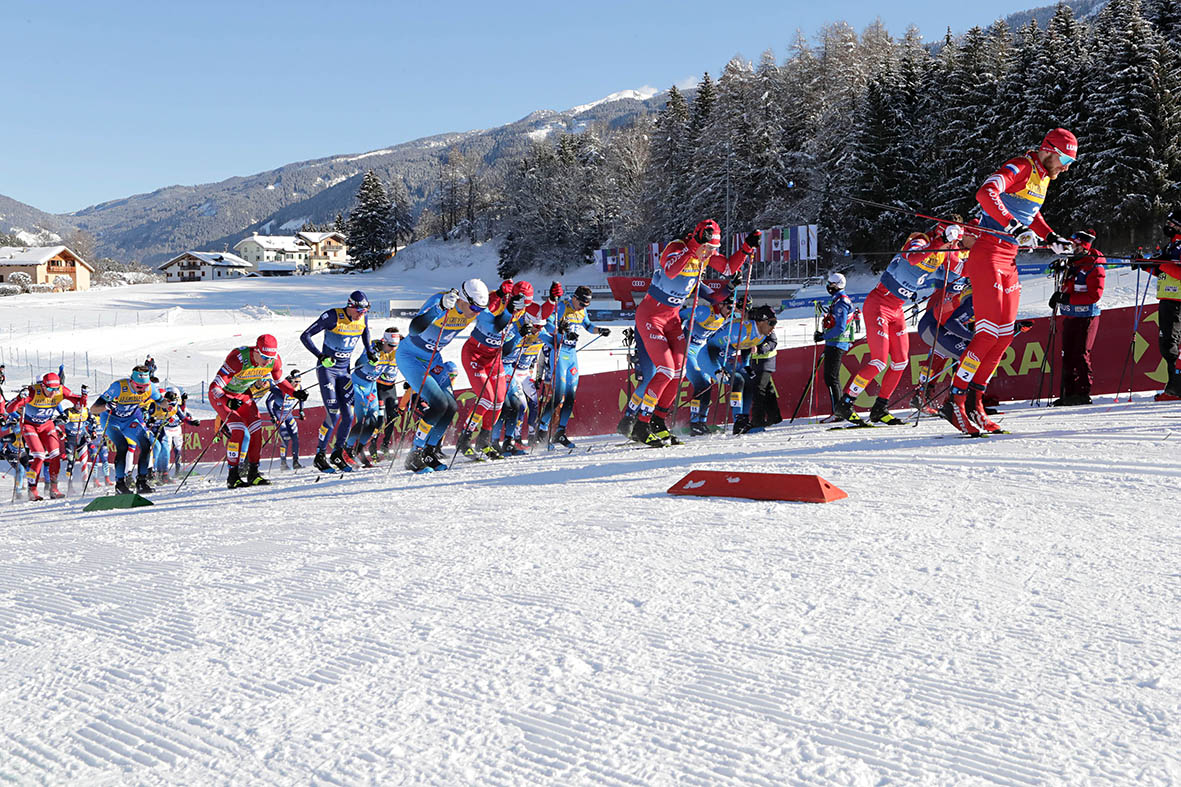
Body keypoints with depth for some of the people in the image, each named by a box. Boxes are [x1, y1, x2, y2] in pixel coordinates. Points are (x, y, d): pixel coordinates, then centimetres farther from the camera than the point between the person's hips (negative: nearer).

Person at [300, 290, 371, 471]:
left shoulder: (363, 318, -3)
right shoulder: (333, 316, -19)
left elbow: (365, 335, 21)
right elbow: (305, 336, -17)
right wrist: (321, 356, -27)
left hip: (344, 371, 5)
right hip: (327, 368, -5)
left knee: (348, 415, -2)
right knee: (333, 414, -13)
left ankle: (337, 453, 15)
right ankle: (320, 455, -1)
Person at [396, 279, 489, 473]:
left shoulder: (474, 310, -10)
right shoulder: (439, 300, -30)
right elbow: (414, 328, -43)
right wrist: (441, 307, -53)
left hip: (433, 358, 7)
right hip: (410, 356, -7)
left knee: (451, 407, -1)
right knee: (438, 403, -19)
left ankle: (432, 451, 18)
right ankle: (415, 456, -7)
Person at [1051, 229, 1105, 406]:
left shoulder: (1095, 266, -12)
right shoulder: (1072, 262, 13)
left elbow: (1094, 295, -19)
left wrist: (1069, 298, -22)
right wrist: (1059, 294, 8)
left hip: (1086, 317, -8)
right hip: (1069, 316, 8)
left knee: (1080, 355, -9)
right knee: (1067, 355, 8)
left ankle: (1083, 393, -3)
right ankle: (1069, 394, 13)